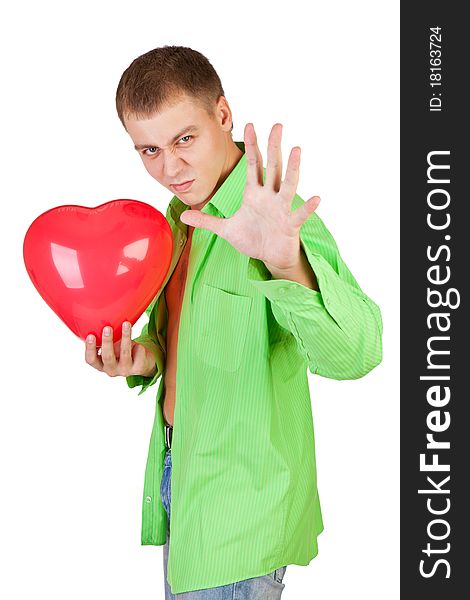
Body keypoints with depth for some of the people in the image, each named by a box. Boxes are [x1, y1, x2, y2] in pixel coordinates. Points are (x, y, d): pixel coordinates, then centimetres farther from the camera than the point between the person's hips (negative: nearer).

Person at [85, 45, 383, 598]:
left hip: (239, 509, -8)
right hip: (177, 469, 8)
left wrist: (287, 263, -56)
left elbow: (353, 354, -39)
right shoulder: (182, 213, 5)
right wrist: (144, 357, -4)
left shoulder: (275, 217, -23)